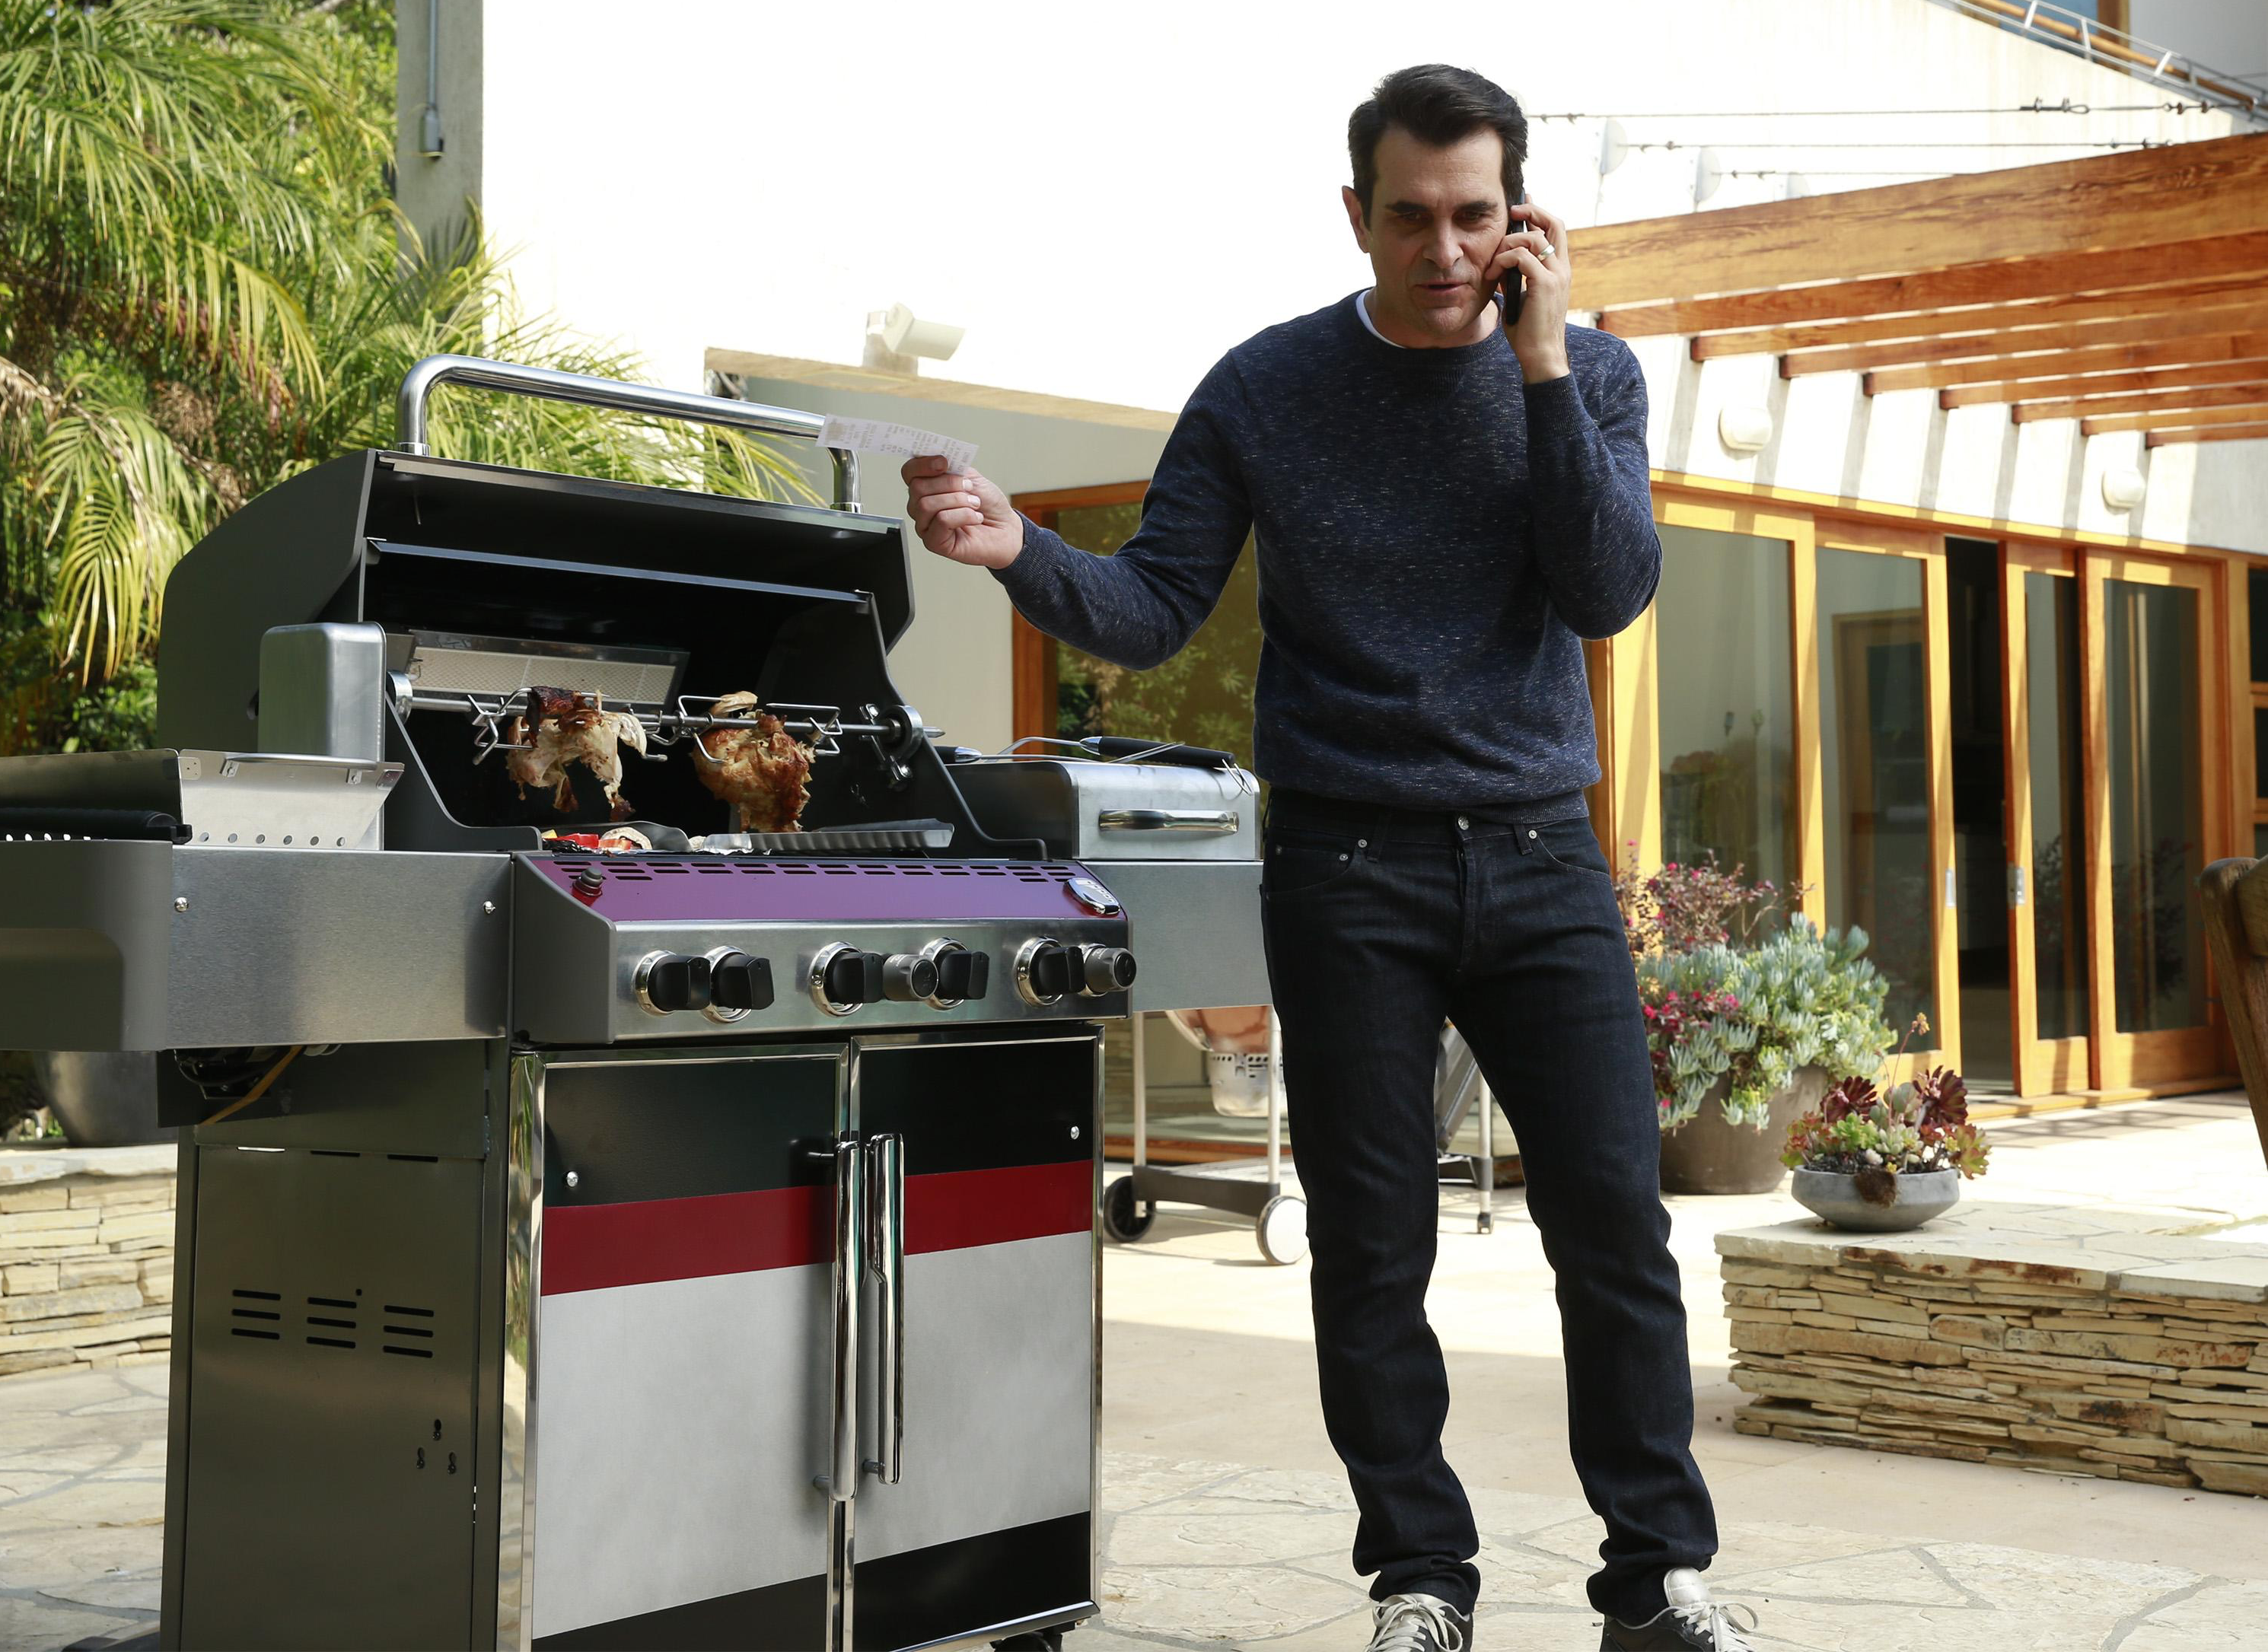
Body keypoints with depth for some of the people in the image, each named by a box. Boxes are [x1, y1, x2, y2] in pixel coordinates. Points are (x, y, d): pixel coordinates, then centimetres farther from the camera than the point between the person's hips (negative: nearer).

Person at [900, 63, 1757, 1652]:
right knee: (1374, 1249, 3)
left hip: (1540, 859, 1)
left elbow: (1609, 592, -8)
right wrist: (1021, 552, -21)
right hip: (1348, 866, -1)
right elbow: (1156, 608, -1)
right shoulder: (1265, 392, 1)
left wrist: (1540, 362, -13)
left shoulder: (1590, 374, 5)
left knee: (1617, 1218, 0)